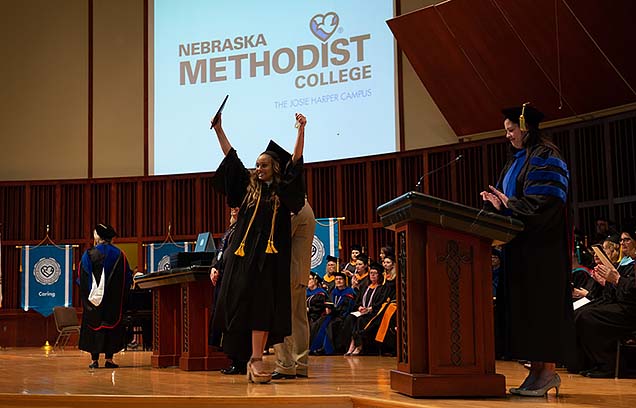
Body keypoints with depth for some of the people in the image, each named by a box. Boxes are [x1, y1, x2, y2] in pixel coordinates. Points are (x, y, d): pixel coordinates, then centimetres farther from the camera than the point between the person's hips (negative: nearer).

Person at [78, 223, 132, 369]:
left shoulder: (88, 255, -2)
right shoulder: (118, 254, -2)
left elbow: (81, 278, 3)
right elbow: (127, 277, 0)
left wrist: (85, 297, 13)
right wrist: (123, 296, 11)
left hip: (93, 297, 0)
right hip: (113, 300, 0)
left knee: (94, 326, 6)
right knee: (111, 326, 5)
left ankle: (94, 359, 4)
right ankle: (109, 359, 1)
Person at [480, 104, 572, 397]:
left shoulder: (544, 158, -7)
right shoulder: (516, 162, 19)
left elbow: (546, 201, -17)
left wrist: (510, 204, -15)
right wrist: (497, 202, -2)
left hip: (542, 246, -9)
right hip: (519, 245, 9)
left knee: (541, 304, -9)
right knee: (524, 306, 4)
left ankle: (549, 371, -6)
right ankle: (536, 370, 6)